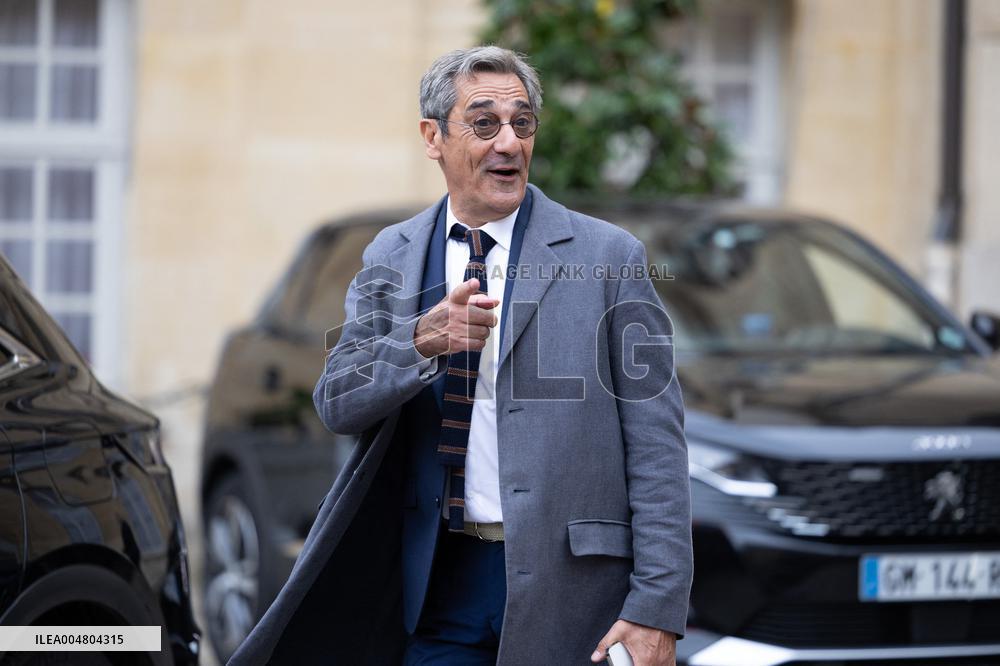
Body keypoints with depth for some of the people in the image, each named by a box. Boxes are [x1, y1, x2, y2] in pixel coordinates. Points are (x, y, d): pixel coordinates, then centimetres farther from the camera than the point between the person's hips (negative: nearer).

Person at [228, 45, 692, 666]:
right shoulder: (390, 258, 8)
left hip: (567, 578, -3)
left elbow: (655, 445, -6)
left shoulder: (609, 257, -4)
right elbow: (337, 402, 0)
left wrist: (658, 608, -13)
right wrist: (424, 339, -20)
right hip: (439, 580, 3)